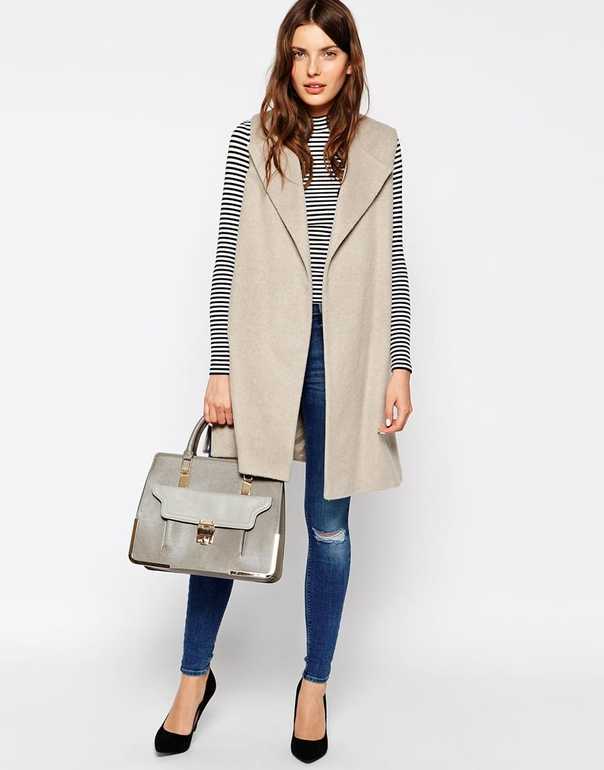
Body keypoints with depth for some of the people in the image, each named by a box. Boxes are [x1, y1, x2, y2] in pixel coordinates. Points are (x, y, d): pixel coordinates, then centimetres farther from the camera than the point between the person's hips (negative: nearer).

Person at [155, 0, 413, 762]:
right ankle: (194, 676, 28)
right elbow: (228, 260, 0)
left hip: (341, 347, 1)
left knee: (328, 522, 8)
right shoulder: (251, 139, 3)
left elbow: (391, 263, 5)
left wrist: (400, 367, -1)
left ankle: (315, 685, 28)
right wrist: (220, 370, -5)